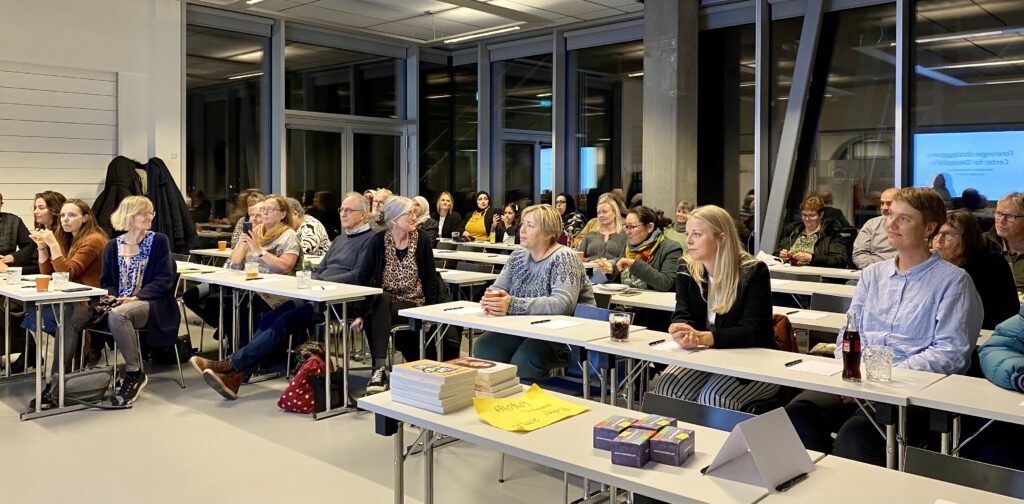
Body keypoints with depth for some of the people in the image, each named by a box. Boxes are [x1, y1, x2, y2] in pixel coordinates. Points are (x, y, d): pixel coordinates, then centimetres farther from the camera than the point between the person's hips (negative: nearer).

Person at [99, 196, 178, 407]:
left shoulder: (158, 241, 3)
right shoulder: (113, 246, 14)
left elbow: (164, 279, -5)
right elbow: (106, 282, 12)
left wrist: (137, 297, -18)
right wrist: (114, 298, -10)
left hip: (150, 303, -3)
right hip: (119, 304, 4)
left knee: (117, 315, -35)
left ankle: (135, 373, -19)